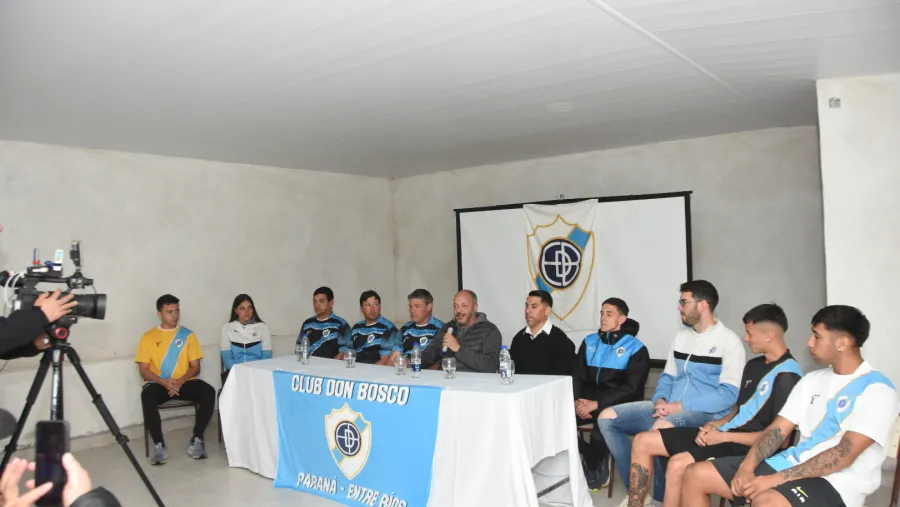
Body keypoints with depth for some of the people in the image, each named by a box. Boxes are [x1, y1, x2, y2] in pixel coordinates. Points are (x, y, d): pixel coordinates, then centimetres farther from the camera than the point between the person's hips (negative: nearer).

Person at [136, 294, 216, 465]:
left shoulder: (188, 335, 6)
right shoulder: (149, 337, 4)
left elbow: (195, 367, 3)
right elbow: (144, 370, 0)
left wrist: (180, 381, -17)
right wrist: (164, 382, -18)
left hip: (184, 382, 1)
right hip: (158, 383, -1)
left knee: (208, 392, -27)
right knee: (147, 397, -35)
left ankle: (196, 439, -13)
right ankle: (159, 445, -23)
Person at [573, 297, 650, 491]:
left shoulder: (636, 349, -1)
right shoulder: (590, 342, 13)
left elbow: (631, 388, -9)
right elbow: (577, 376, 11)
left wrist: (597, 403, -19)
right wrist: (577, 400, -11)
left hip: (616, 405, -5)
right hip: (588, 399, 5)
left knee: (599, 434, -34)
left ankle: (594, 469, -1)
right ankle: (595, 458, 0)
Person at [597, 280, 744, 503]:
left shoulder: (729, 341, -7)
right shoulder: (681, 336, 15)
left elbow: (729, 394, -15)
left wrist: (680, 406, -19)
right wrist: (661, 400, -4)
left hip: (706, 414, -7)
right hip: (669, 409, 8)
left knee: (661, 427, -39)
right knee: (607, 418, -5)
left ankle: (662, 497, -15)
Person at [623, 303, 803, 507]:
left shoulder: (787, 377, -15)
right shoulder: (754, 365, 14)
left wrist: (723, 436, -16)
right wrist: (717, 424, 2)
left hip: (746, 446, -9)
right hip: (725, 432, 9)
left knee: (678, 465, -33)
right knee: (642, 442, -1)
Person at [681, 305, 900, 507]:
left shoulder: (876, 390, -10)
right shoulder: (811, 380, 13)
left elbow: (844, 455, -19)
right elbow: (777, 430, 9)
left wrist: (776, 479, -23)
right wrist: (747, 467, -9)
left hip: (835, 483, -7)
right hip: (792, 465, 7)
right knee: (695, 475, -4)